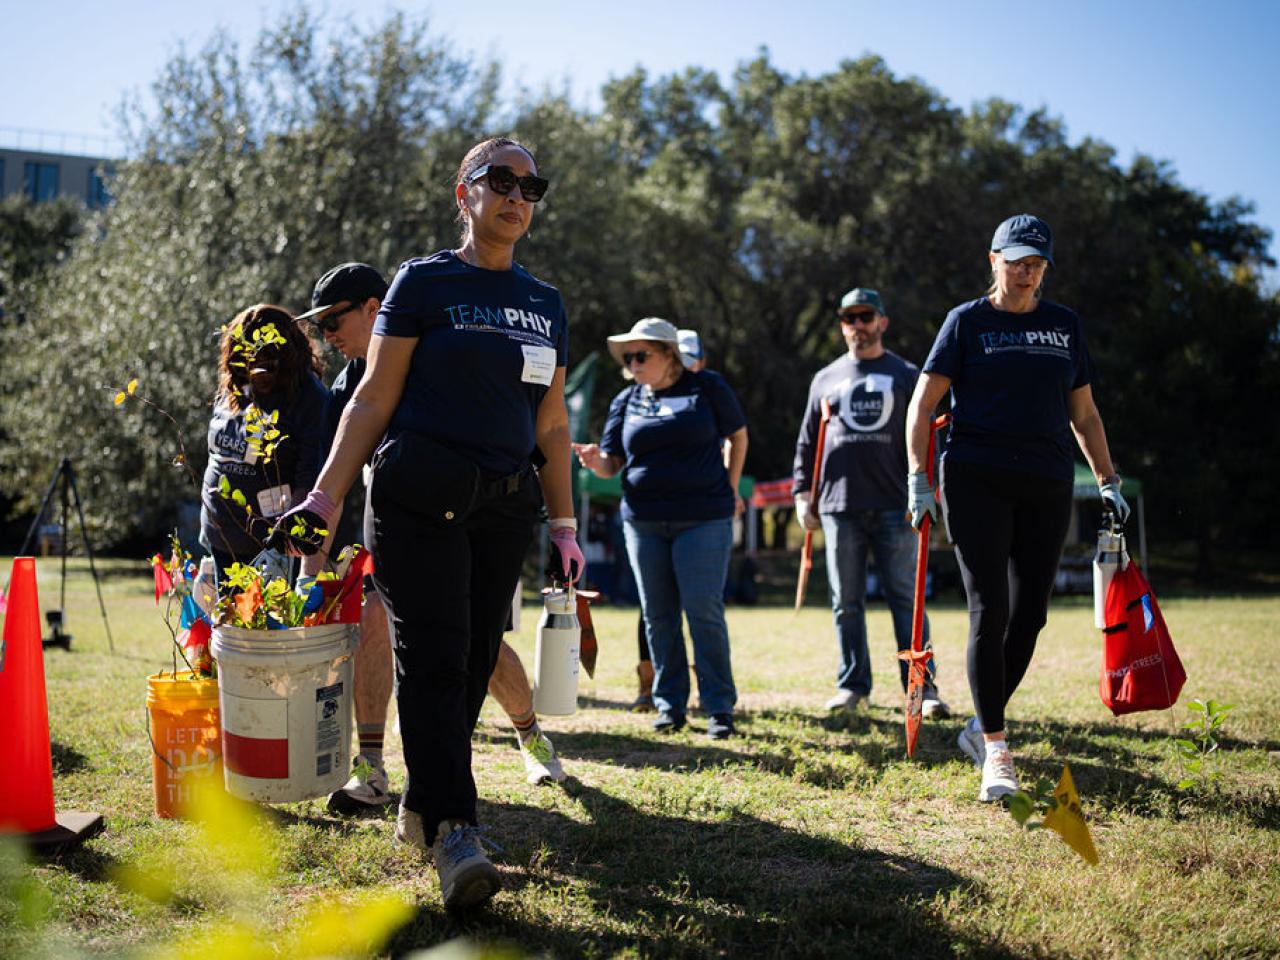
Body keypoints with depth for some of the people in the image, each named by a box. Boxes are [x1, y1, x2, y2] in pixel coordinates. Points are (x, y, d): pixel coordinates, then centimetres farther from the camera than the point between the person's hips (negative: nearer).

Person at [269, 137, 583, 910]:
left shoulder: (546, 304, 15)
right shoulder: (424, 282, 1)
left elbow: (552, 424, 18)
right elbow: (374, 400, -2)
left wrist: (565, 525, 15)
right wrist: (325, 497, -10)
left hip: (505, 505, 5)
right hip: (420, 497, -5)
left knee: (475, 662, 6)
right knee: (434, 659, -11)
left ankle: (421, 808, 20)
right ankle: (455, 832, -14)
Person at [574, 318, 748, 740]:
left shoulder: (707, 387, 3)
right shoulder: (626, 401, 11)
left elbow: (737, 435, 13)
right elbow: (613, 462, 8)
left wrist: (729, 489, 9)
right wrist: (596, 460, -14)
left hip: (703, 519, -4)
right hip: (643, 522, 4)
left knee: (703, 610, -8)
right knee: (658, 616, 6)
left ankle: (719, 706, 2)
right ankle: (670, 705, 16)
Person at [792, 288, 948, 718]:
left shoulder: (907, 375, 11)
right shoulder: (825, 379, 16)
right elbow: (807, 442, 17)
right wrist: (802, 493, 8)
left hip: (895, 507, -2)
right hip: (839, 508, 2)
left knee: (906, 600, -3)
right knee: (846, 603, 6)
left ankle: (923, 689, -1)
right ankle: (852, 685, 16)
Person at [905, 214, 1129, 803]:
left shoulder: (1064, 325, 14)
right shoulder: (967, 322, 3)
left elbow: (1083, 413, 20)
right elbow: (922, 405, 0)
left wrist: (1108, 481, 14)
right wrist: (919, 479, -8)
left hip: (1046, 487, 4)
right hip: (976, 482, -4)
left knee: (1029, 616, 3)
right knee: (990, 613, -9)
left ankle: (981, 727, 20)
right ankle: (996, 750, -4)